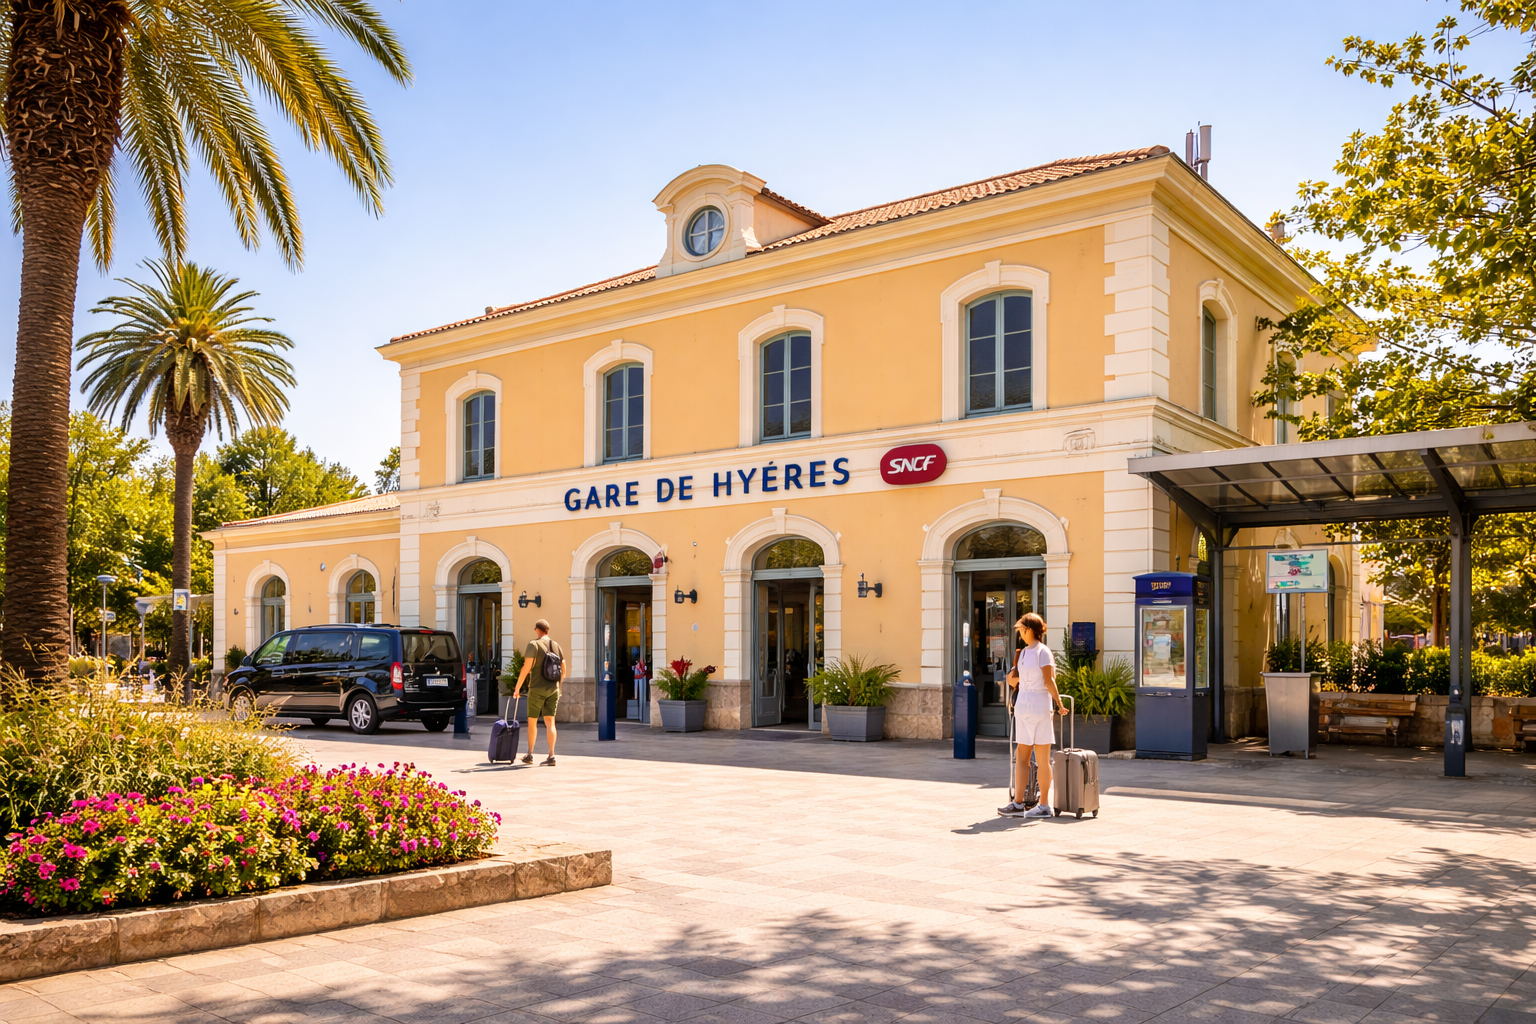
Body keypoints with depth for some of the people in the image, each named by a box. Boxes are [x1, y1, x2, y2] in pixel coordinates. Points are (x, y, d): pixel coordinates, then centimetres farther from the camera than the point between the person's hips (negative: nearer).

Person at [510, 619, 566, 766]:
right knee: (550, 722, 1)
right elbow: (564, 669, 11)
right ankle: (551, 756, -8)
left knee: (532, 721, 10)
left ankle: (529, 755, 17)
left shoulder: (533, 644, -7)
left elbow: (527, 667, -15)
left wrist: (517, 687, -9)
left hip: (537, 689, -4)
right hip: (553, 689, 4)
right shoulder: (556, 646, 9)